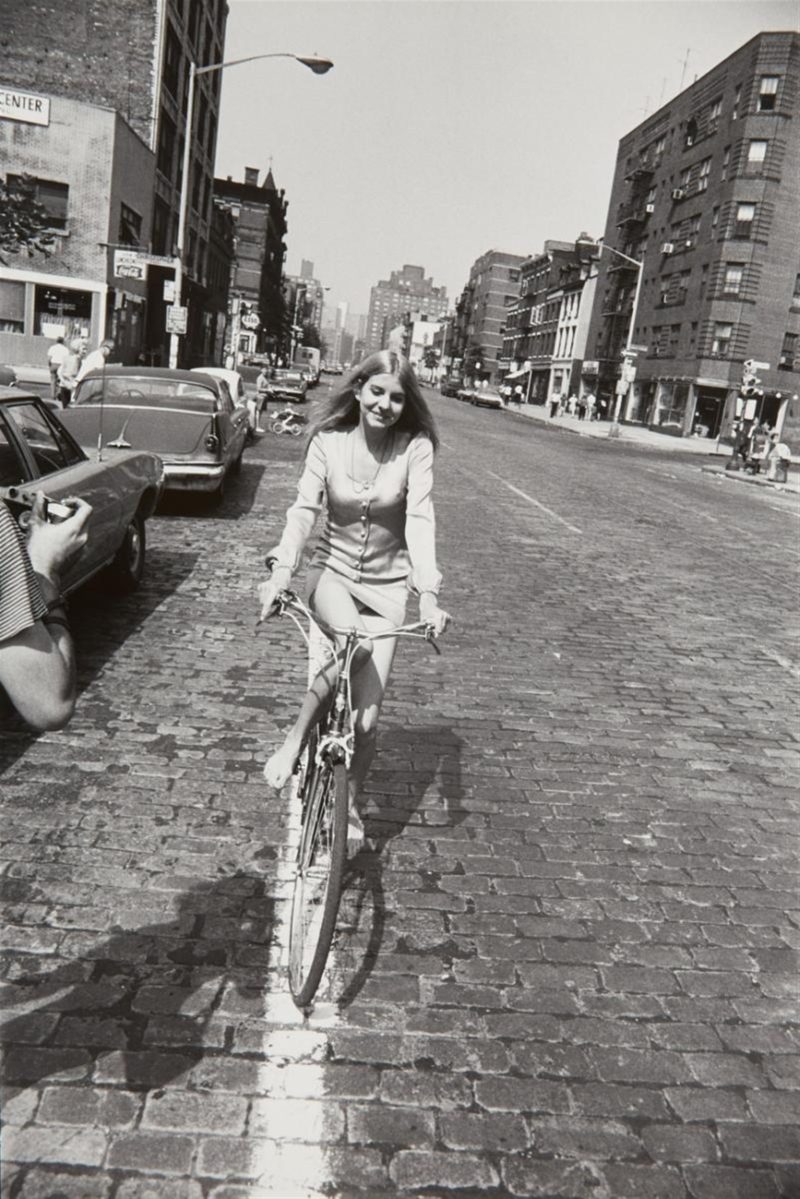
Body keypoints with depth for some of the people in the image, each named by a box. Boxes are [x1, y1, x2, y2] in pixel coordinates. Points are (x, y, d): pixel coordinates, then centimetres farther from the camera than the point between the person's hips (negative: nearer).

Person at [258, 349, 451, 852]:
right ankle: (295, 740, -16)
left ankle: (351, 806, 20)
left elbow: (420, 518, -21)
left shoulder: (416, 448, -10)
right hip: (333, 570, 0)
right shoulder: (329, 440, -8)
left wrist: (429, 593, -34)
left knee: (367, 717, -5)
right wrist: (282, 571, -32)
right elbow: (304, 507, -17)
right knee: (356, 644, -35)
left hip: (386, 583, 0)